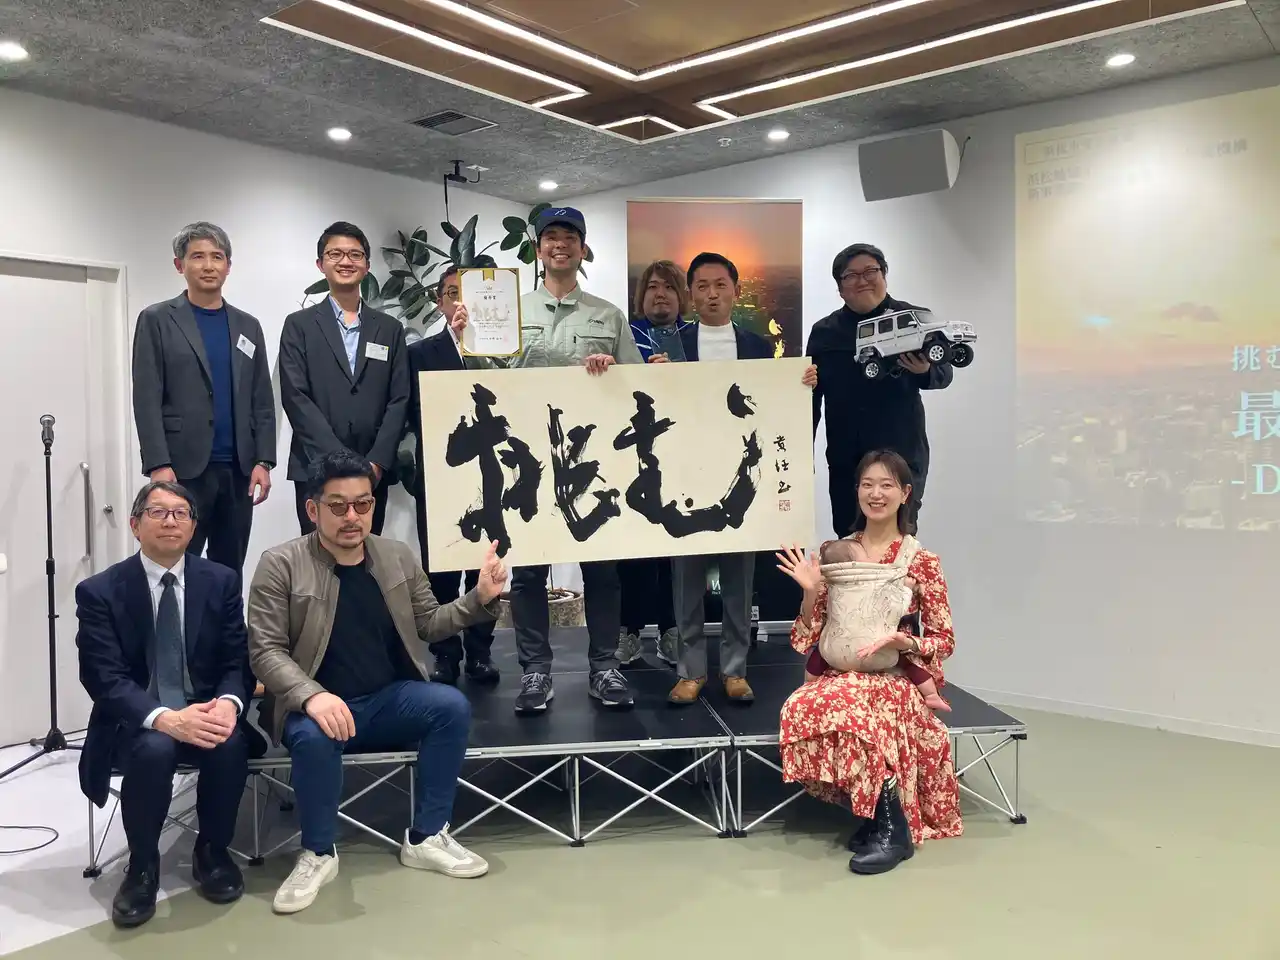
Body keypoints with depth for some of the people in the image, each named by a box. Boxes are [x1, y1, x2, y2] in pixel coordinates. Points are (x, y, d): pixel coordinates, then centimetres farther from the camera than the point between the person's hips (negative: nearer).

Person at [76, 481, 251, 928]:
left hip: (204, 711, 2)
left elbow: (237, 662, 0)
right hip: (136, 720, -2)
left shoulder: (221, 580, 2)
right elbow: (105, 679, -14)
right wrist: (166, 719, -32)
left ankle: (212, 852, -2)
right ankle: (142, 866, -7)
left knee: (229, 745, -31)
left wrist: (227, 703, -25)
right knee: (153, 750, -35)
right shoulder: (99, 591, -5)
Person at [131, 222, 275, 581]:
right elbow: (146, 400, -4)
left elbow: (262, 402, 11)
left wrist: (263, 461, 0)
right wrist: (159, 464, -14)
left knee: (230, 572, 8)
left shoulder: (248, 326, 13)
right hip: (183, 469, -3)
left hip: (239, 470, 4)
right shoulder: (156, 321, 3)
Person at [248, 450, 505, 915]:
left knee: (453, 705, -23)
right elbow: (265, 650, -13)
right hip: (317, 705, -3)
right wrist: (312, 696, -31)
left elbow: (427, 624, 13)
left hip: (389, 700, 4)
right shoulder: (280, 565, -8)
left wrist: (480, 598, -5)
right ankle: (318, 854, -10)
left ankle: (425, 838, -8)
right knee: (314, 736, -37)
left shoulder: (398, 556, 4)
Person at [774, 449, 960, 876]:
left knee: (852, 709, -36)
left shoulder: (922, 561, -2)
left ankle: (894, 827, -17)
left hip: (894, 678, -3)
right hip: (838, 675, 3)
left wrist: (906, 643, -19)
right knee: (801, 709, -30)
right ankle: (872, 809, -9)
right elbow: (811, 637, 7)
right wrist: (812, 591, -11)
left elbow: (944, 641, 1)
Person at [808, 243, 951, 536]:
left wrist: (925, 371, -25)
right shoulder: (824, 332, 7)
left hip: (901, 455, -2)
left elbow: (944, 373, -1)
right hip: (845, 459, 3)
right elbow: (810, 399, 10)